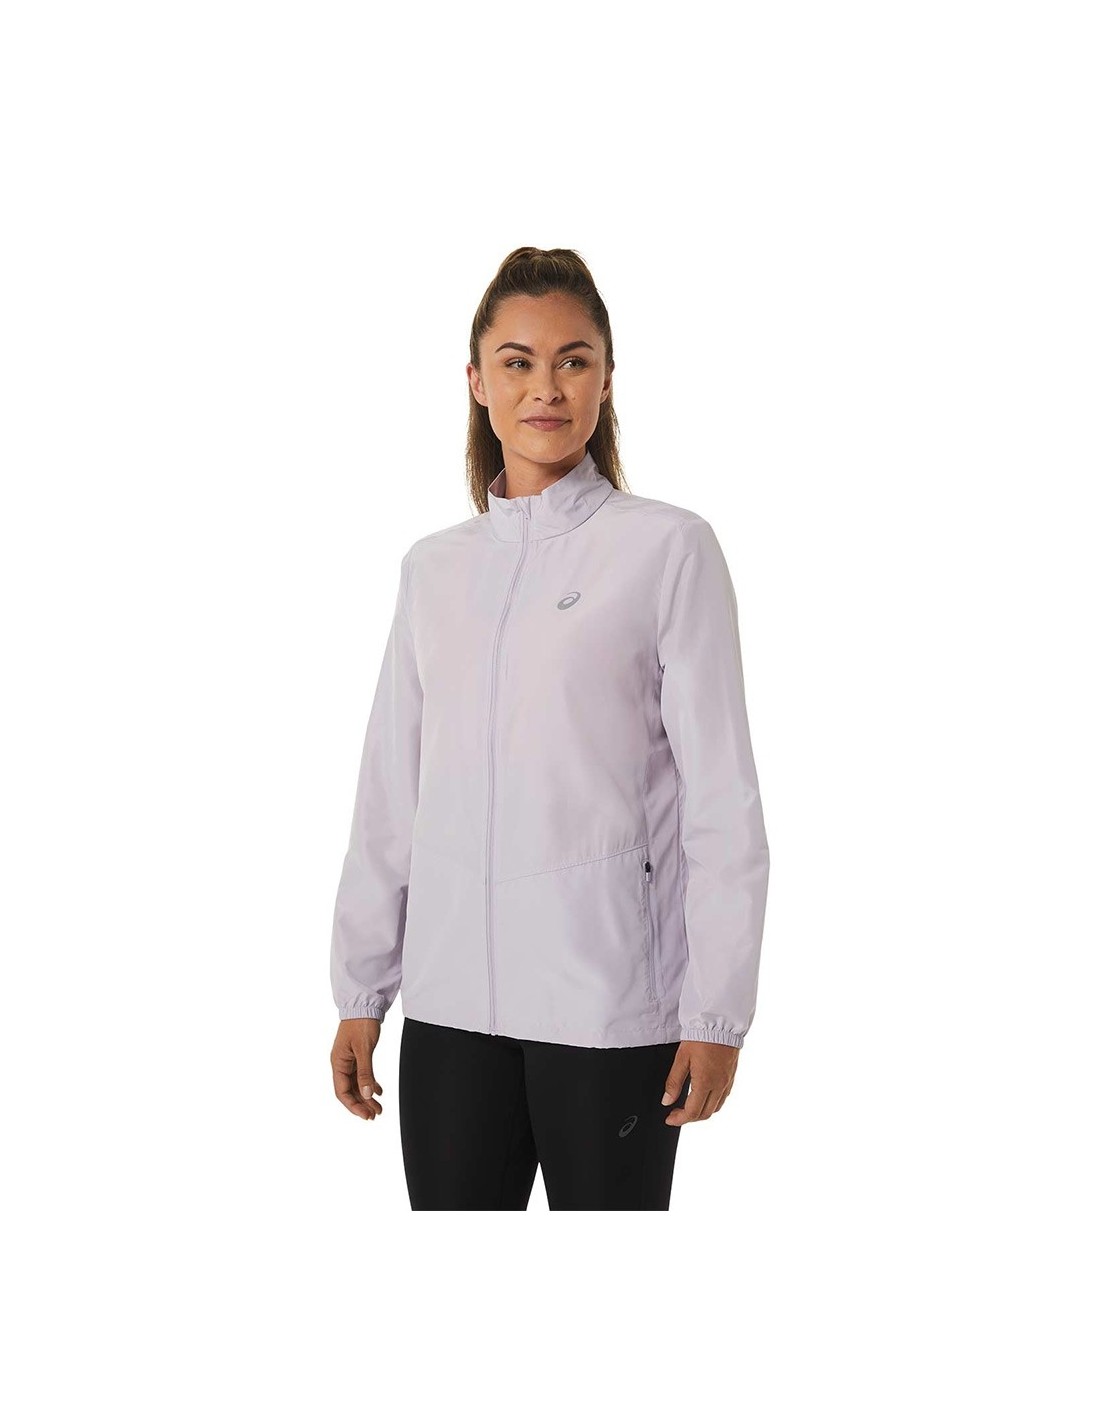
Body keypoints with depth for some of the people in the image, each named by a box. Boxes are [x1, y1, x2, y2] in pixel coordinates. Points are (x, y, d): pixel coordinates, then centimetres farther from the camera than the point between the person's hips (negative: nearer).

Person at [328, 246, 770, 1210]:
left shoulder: (668, 549, -2)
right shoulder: (434, 567, 11)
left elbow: (723, 799, -4)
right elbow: (390, 794, 14)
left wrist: (718, 1013, -7)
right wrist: (361, 992, 13)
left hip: (609, 997, -4)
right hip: (450, 996, 4)